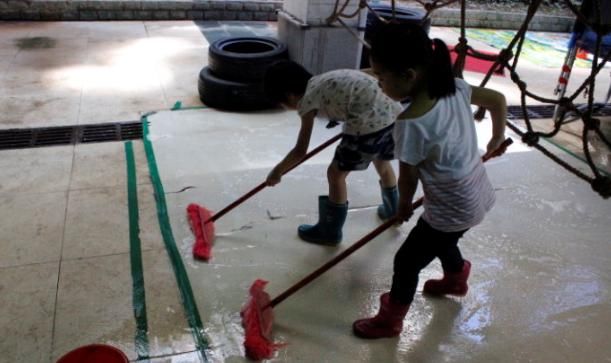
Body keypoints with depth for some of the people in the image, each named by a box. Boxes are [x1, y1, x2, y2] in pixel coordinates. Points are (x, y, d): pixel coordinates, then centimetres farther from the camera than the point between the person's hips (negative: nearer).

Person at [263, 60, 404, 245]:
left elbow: (300, 151, 2)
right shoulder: (323, 82, 21)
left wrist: (277, 171, 15)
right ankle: (392, 210, 53)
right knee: (381, 161, 33)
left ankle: (330, 232, 21)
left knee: (336, 174, 9)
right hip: (394, 112, 9)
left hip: (370, 122, -9)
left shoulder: (308, 99, -1)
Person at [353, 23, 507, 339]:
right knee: (441, 240, 35)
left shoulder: (411, 123, -31)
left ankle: (389, 321, 31)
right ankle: (456, 280, 63)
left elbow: (409, 177, -18)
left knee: (406, 262, 11)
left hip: (452, 210, -8)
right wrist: (497, 139, 23)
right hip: (476, 197, 8)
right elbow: (498, 100, 6)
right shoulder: (454, 87, -9)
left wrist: (403, 206, 3)